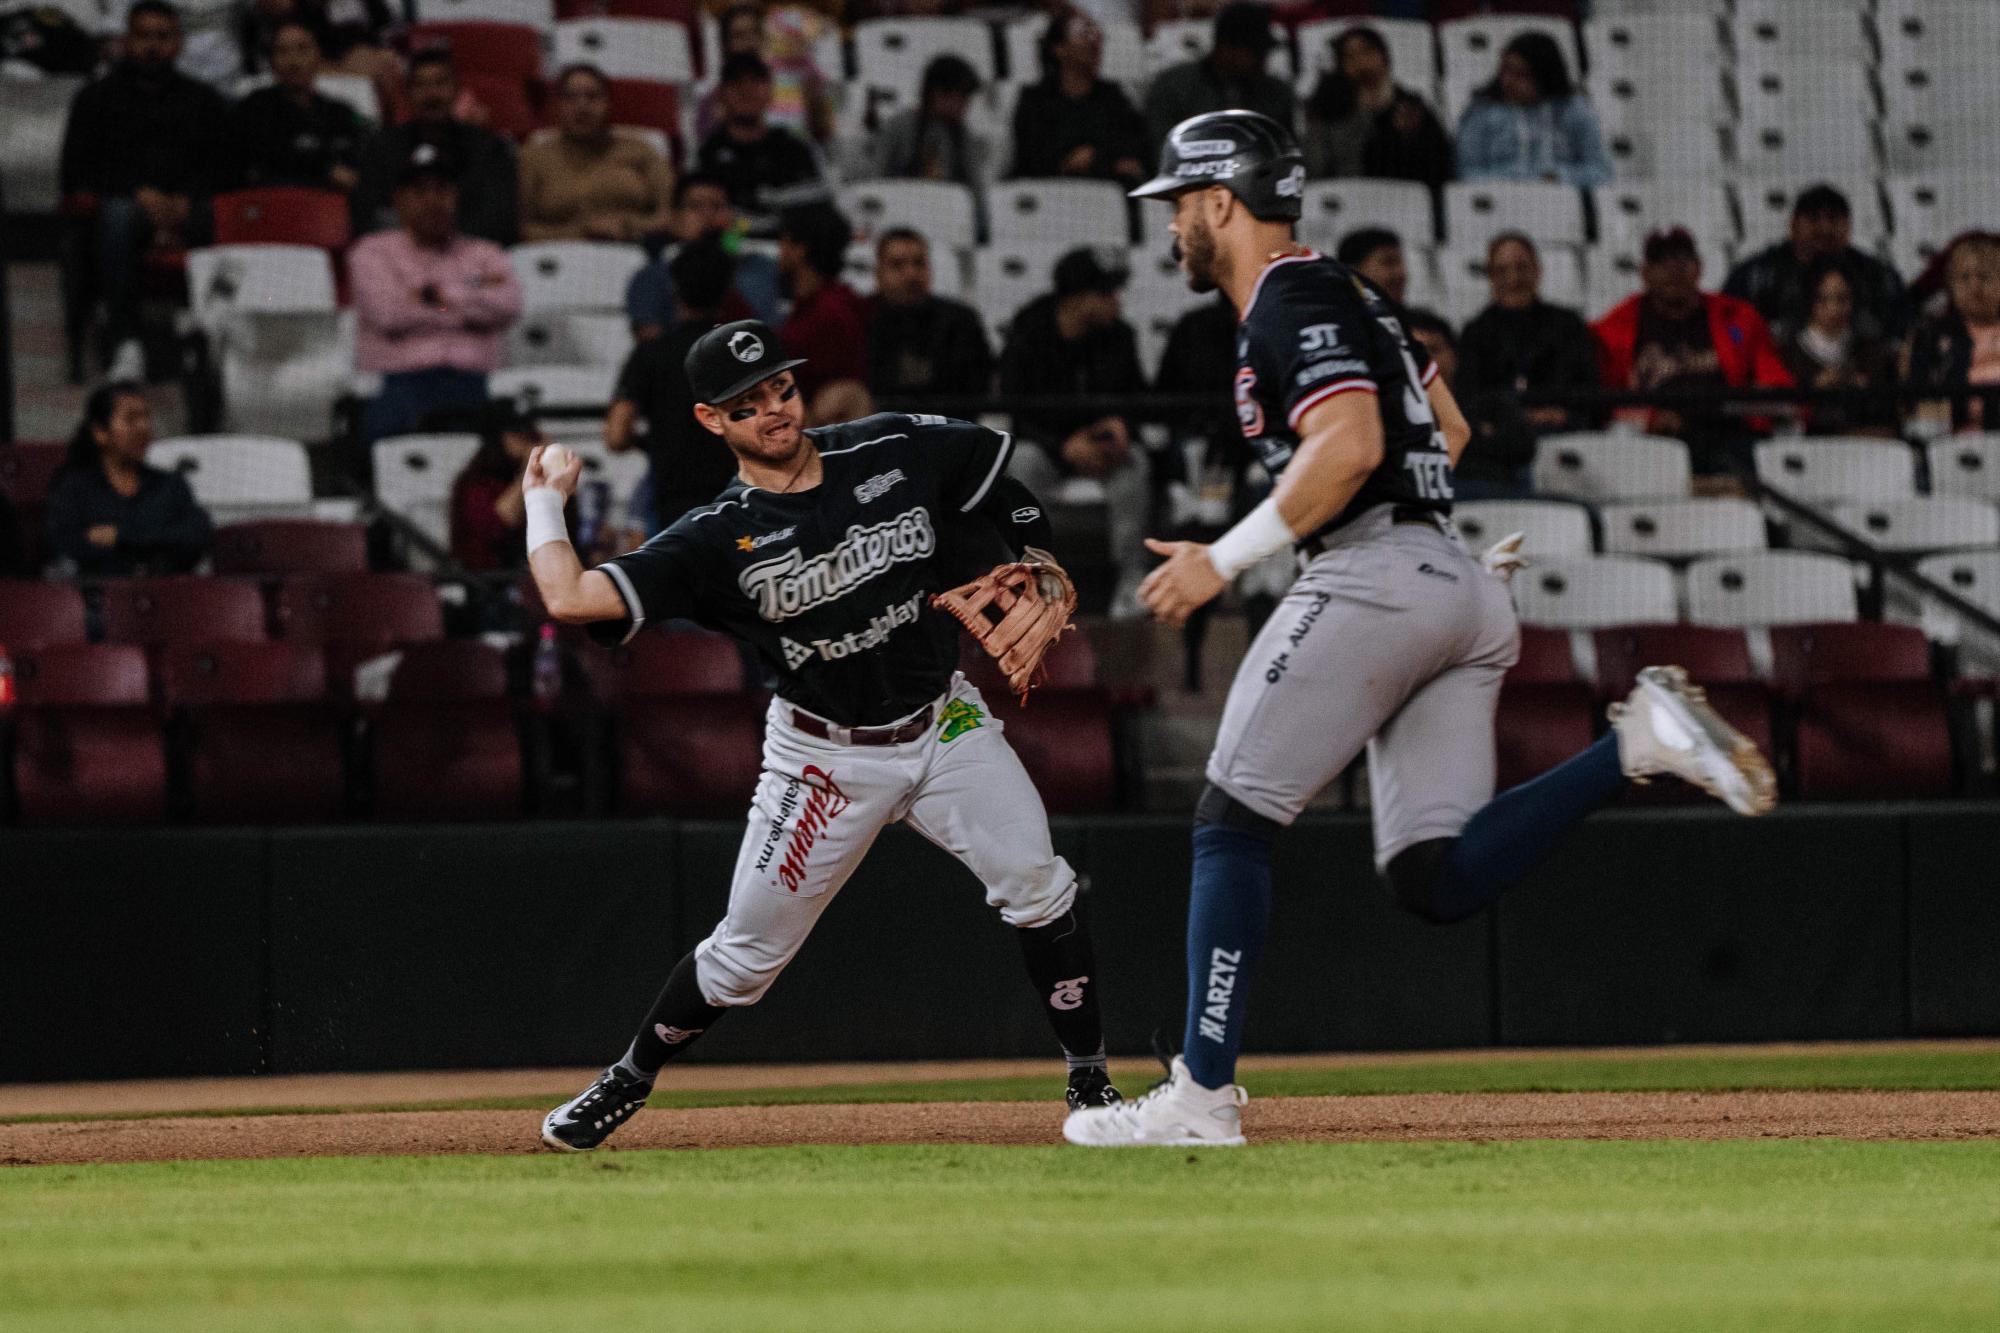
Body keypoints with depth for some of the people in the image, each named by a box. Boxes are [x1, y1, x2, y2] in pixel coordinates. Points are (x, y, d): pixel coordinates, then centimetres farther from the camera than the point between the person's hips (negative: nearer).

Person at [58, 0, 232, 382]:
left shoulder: (204, 100, 24)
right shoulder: (96, 98, 20)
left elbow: (220, 171, 10)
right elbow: (76, 175, 7)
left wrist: (184, 204, -11)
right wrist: (138, 194, -8)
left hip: (189, 211, 1)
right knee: (117, 215, -40)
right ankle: (124, 342, -47)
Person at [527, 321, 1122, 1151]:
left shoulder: (898, 452, -7)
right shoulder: (719, 538, -15)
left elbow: (1000, 471, 13)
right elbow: (571, 599, -23)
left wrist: (1040, 577, 7)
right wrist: (544, 503, -9)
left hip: (945, 727, 2)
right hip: (826, 758, -2)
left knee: (1038, 888, -16)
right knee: (746, 954, 0)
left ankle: (1090, 1083, -2)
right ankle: (628, 1081, 24)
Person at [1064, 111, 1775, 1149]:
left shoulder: (1292, 302, -6)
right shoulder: (1345, 292, 25)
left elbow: (1349, 446, -20)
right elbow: (1448, 430, 32)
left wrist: (1226, 559, -16)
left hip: (1373, 576, -10)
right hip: (1464, 593, 10)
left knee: (1231, 822, -5)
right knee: (1435, 877, 1)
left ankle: (1201, 1095, -10)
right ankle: (1639, 743, -12)